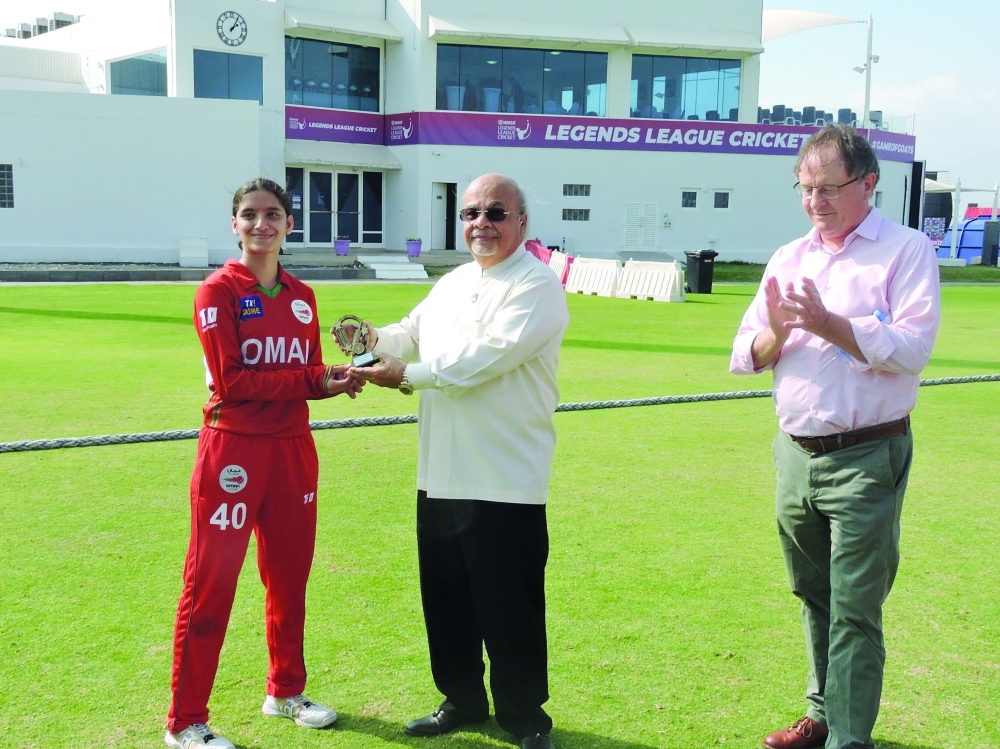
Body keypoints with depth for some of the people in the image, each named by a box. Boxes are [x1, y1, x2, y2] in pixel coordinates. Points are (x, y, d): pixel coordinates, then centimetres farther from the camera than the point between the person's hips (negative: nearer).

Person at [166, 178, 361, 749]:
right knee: (212, 584, -1)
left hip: (293, 448, 6)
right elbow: (231, 381, -16)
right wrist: (312, 380, -16)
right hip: (234, 450, -6)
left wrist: (336, 377, -11)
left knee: (290, 575, 15)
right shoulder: (218, 291, -8)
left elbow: (311, 375, 11)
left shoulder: (303, 297, 10)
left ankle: (286, 691, 32)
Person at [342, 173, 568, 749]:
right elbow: (413, 334, 19)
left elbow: (486, 357, -21)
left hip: (506, 481, -8)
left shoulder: (537, 286, -10)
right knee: (446, 596, 16)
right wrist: (377, 338, -4)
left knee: (509, 605, 2)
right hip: (441, 475, 8)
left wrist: (407, 374, -16)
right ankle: (462, 700, 33)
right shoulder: (452, 284, 17)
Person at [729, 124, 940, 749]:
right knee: (814, 598, 18)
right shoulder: (789, 259, 10)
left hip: (866, 459, -6)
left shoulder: (907, 251, -5)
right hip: (796, 454, 6)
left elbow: (912, 348, -19)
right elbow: (744, 357, 6)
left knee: (854, 611, -3)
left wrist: (828, 323, -24)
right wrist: (775, 333, -15)